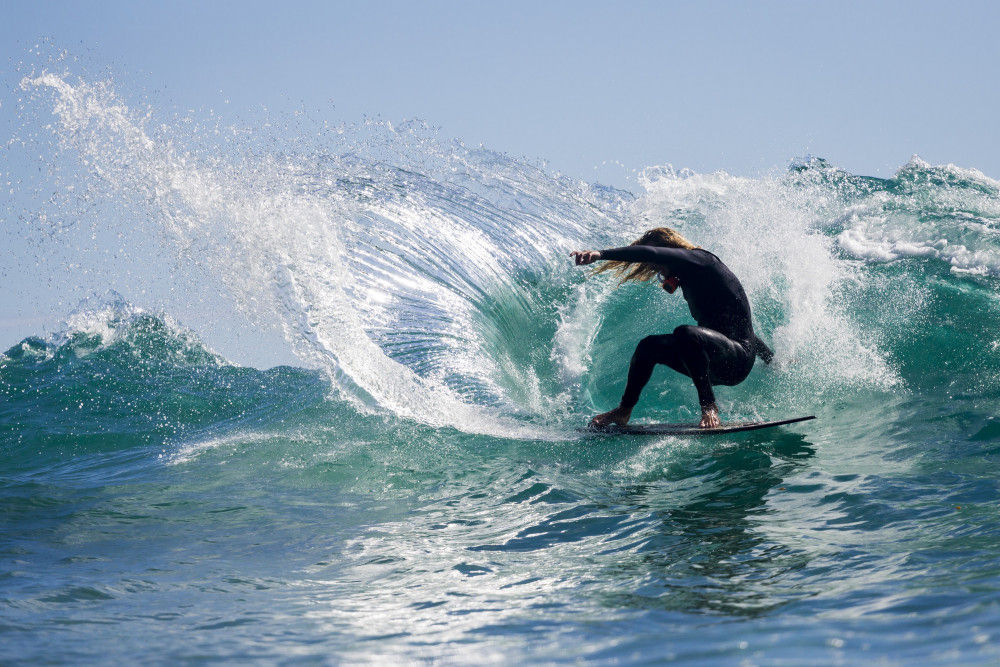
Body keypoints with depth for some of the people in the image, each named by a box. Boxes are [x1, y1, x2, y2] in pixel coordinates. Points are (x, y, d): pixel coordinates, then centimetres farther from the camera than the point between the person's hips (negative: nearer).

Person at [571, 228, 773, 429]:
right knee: (649, 346, 8)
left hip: (739, 360, -10)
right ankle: (623, 412, 19)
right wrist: (771, 358, 38)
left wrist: (600, 254, -32)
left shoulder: (699, 259, -7)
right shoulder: (689, 279, 20)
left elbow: (649, 253, -25)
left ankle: (709, 406, -24)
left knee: (685, 334, -35)